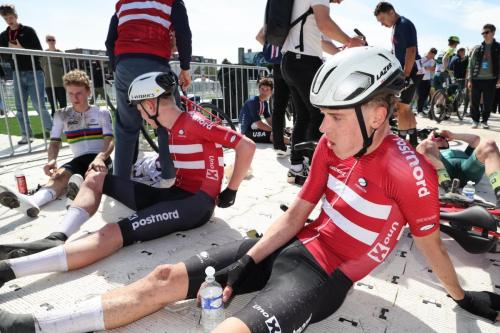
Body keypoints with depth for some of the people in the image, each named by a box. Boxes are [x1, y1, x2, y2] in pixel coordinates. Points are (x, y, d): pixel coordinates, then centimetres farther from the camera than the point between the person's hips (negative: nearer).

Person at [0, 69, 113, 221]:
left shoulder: (102, 113, 4)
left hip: (101, 158, -1)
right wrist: (51, 160, -19)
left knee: (94, 173, -38)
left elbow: (110, 142, -8)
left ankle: (81, 183, -72)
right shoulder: (62, 115, 12)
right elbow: (55, 143, 6)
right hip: (79, 159, 1)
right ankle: (32, 201, -60)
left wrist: (100, 158, -32)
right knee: (61, 173, -32)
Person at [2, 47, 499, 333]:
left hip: (323, 275, -5)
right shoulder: (332, 146, -1)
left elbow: (430, 245, -2)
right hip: (292, 244, 6)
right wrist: (246, 263, -5)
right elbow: (296, 214, 2)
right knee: (167, 278, -2)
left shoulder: (408, 173, -18)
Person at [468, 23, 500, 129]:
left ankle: (484, 121, 16)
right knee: (474, 102, 2)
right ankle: (475, 120, 14)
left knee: (488, 103, 3)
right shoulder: (478, 49, 7)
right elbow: (471, 65, 8)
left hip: (490, 80, 0)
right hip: (476, 79, 0)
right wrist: (469, 79, 2)